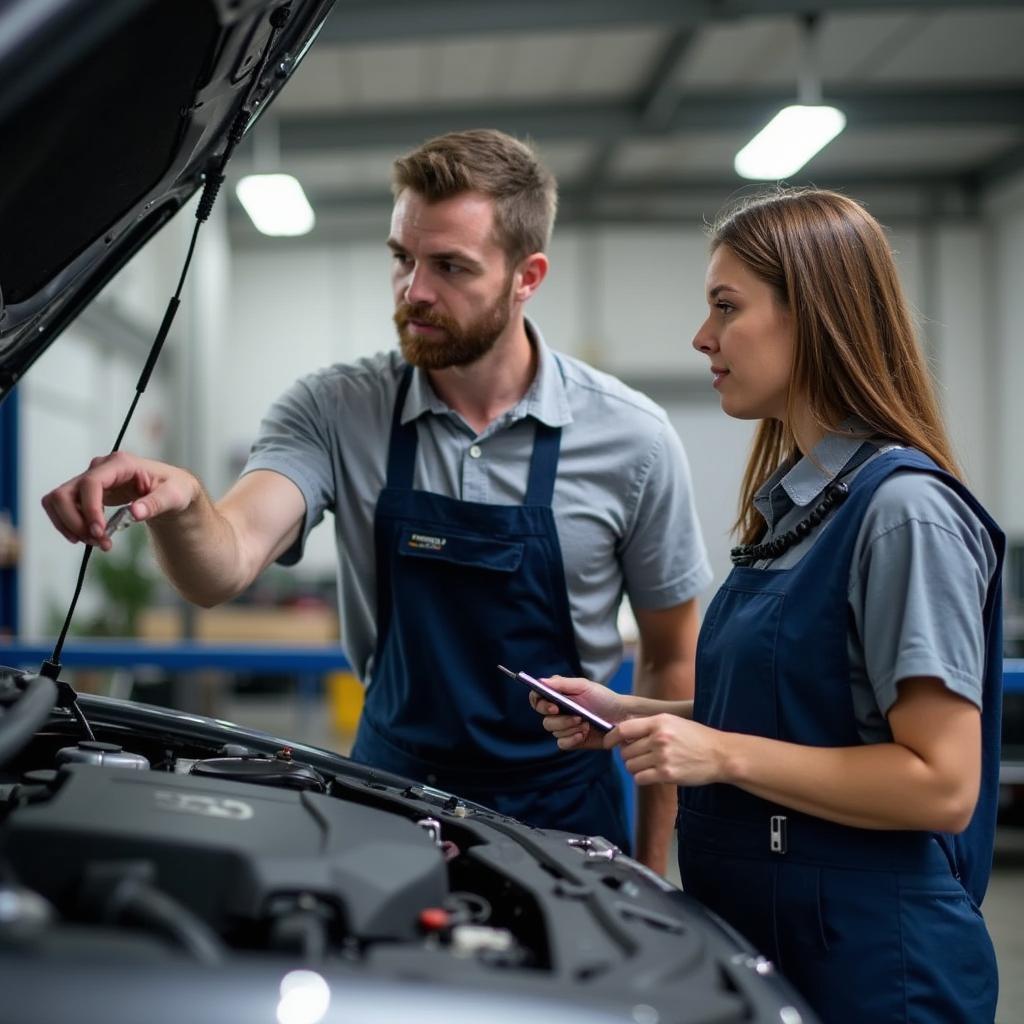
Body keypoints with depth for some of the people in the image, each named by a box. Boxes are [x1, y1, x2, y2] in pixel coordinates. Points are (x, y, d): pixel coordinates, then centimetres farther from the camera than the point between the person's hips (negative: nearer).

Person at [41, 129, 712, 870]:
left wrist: (651, 873, -3)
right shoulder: (334, 413, -9)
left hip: (560, 809, -1)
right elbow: (225, 568, -24)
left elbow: (673, 661, -4)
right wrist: (181, 503, -47)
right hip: (388, 787, 1)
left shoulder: (631, 438, -12)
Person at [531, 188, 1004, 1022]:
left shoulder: (904, 511, -18)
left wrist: (722, 754, -22)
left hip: (867, 957, -8)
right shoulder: (790, 502, 9)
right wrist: (630, 718, 5)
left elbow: (941, 783, -21)